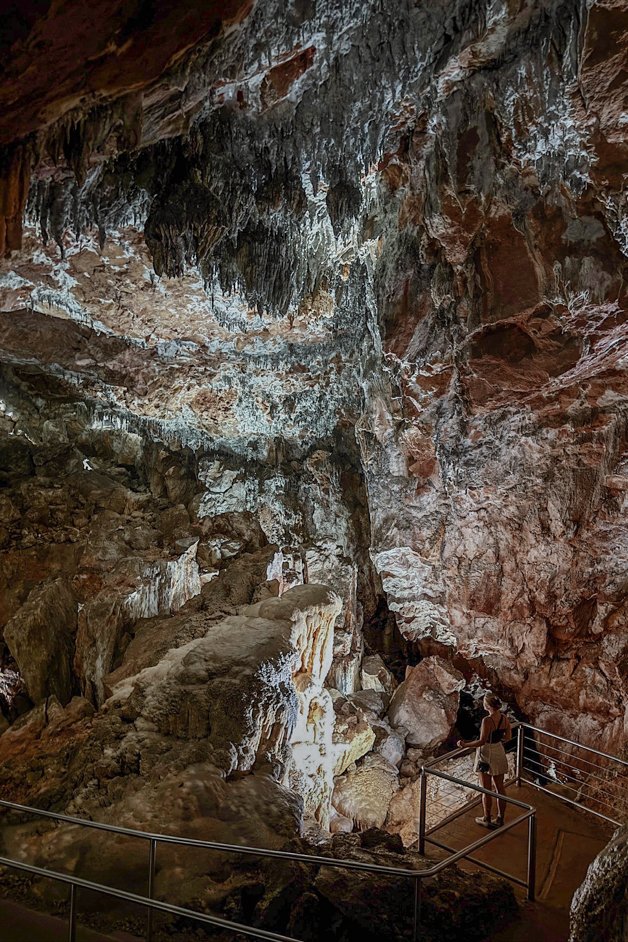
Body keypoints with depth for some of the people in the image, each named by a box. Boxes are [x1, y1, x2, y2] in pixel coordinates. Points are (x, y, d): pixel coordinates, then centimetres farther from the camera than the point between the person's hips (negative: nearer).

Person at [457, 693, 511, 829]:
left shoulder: (487, 720, -25)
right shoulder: (504, 718, -3)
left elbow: (482, 741, -24)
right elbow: (507, 737, 8)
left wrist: (465, 744, -15)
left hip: (486, 755, -7)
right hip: (499, 753, 7)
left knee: (486, 790, 8)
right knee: (500, 788, 15)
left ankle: (487, 820, 20)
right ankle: (500, 819, 25)